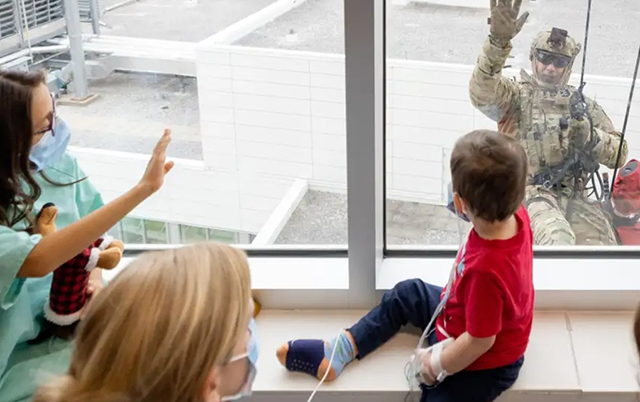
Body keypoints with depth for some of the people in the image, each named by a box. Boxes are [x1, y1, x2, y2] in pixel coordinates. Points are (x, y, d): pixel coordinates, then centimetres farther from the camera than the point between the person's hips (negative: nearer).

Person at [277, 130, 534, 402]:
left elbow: (481, 340, -31)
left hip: (482, 364, -9)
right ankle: (340, 350, 27)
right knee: (405, 294, 21)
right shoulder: (516, 216, -22)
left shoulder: (487, 270, -45)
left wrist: (437, 365, -15)